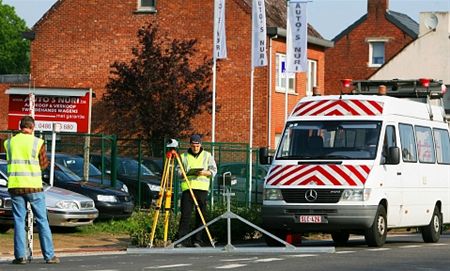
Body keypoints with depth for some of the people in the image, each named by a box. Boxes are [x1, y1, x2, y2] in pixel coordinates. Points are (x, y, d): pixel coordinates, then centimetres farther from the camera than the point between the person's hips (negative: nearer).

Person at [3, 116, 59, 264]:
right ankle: (49, 255, 3)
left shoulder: (9, 142, 5)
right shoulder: (37, 142, -4)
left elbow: (10, 161, 14)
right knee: (42, 221, 4)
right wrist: (46, 160, 21)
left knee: (19, 221, 6)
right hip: (33, 186, -2)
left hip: (15, 185, 2)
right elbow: (43, 164, 1)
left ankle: (20, 255, -1)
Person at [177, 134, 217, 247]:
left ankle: (198, 240, 5)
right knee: (185, 214, -6)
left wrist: (205, 173, -11)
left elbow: (213, 170, 8)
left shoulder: (207, 155, 13)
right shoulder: (184, 156, 13)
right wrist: (184, 173, -8)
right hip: (187, 187, 0)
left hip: (202, 188, 0)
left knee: (201, 215, 0)